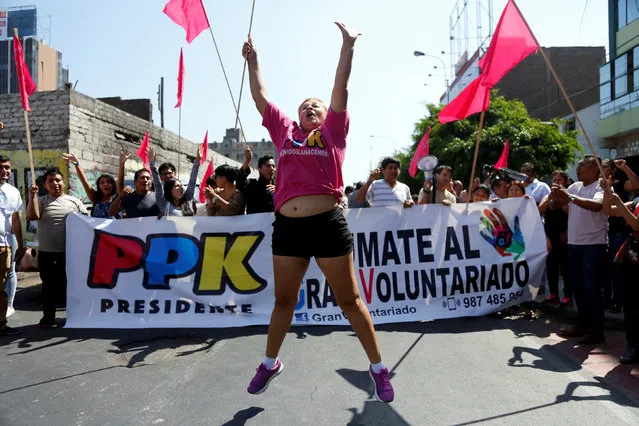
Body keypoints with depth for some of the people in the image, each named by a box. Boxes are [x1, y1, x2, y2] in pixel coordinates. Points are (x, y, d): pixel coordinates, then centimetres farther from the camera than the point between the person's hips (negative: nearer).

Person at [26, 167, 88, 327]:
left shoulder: (74, 201, 5)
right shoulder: (41, 201, 6)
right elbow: (32, 216, -12)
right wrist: (32, 196, -19)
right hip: (46, 253, 0)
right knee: (49, 286, 10)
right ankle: (48, 317, 22)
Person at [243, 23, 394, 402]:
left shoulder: (333, 131, 8)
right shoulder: (284, 132, 14)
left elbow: (341, 87, 5)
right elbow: (261, 96, 21)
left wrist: (347, 45, 5)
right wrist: (252, 59, 27)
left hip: (328, 224, -3)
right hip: (287, 226, 3)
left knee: (349, 300, 6)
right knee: (284, 300, 16)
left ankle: (379, 368, 22)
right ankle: (270, 363, 36)